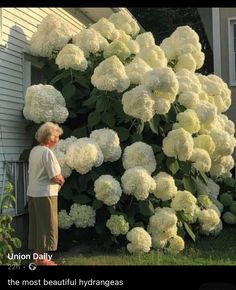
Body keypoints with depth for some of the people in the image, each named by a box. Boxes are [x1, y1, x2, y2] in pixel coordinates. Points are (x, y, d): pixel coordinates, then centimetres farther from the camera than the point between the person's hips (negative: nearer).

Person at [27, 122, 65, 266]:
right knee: (47, 227, 1)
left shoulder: (34, 150, 8)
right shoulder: (47, 152, -17)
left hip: (32, 193, 8)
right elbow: (55, 177, -19)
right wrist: (61, 180, 3)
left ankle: (37, 254, 24)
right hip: (45, 194, -8)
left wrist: (58, 178, 8)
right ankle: (43, 258, 5)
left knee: (36, 226, 15)